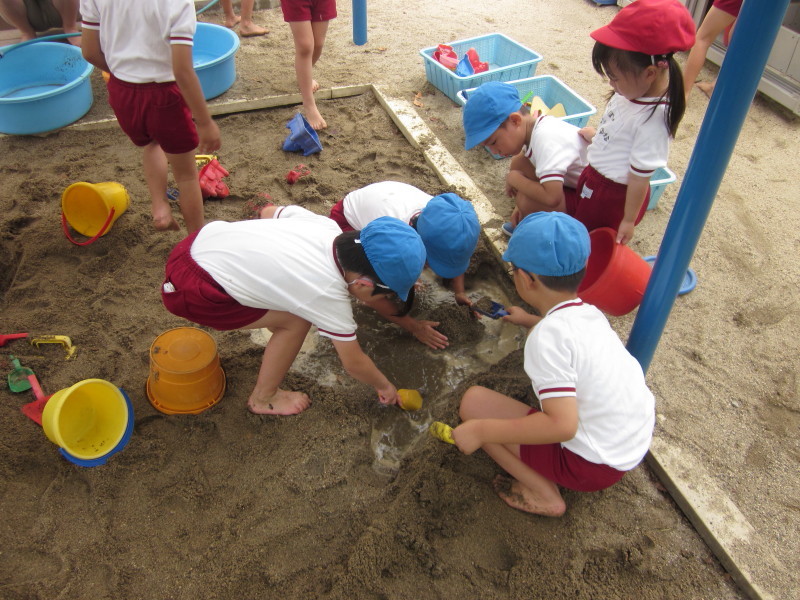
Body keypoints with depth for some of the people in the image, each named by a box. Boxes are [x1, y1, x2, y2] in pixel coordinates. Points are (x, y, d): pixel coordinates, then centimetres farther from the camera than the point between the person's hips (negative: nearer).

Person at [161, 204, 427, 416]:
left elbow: (268, 211, 14)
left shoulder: (325, 224, -5)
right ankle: (263, 399, 15)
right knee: (296, 322, -5)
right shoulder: (329, 295, -21)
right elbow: (353, 363, -6)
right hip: (189, 289, -8)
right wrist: (385, 387, 11)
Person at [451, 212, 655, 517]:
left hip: (595, 465, -8)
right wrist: (530, 320, 44)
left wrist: (481, 430, -25)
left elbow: (562, 425, -31)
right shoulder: (591, 313, 1)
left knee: (473, 401, -8)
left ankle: (543, 494, -1)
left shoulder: (547, 337, -24)